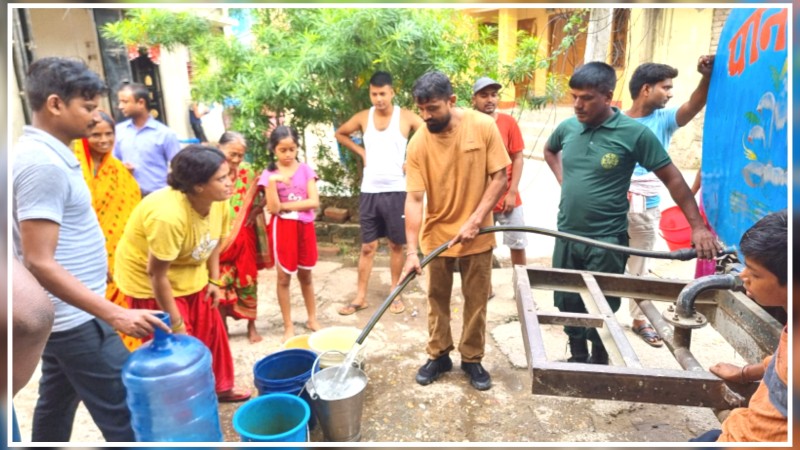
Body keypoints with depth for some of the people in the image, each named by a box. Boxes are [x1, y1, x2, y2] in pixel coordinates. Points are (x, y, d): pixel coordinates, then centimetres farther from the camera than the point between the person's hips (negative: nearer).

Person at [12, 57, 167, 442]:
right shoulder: (43, 164, -22)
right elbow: (39, 263, -25)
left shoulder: (43, 154, 9)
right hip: (77, 320, -10)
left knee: (56, 405, 22)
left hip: (64, 317, 10)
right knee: (123, 418, -3)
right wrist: (115, 314, -28)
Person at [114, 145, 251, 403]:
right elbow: (156, 273, -30)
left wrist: (214, 280, 2)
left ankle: (220, 386, 33)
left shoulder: (219, 202, -15)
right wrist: (175, 322, -22)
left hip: (190, 275, 7)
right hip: (148, 280, -7)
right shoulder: (168, 216, -37)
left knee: (211, 331, 14)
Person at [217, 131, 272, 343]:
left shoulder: (247, 172, -3)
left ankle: (251, 326, 26)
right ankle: (222, 328, 24)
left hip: (244, 238, 2)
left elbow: (260, 200, 3)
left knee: (247, 282, 11)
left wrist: (251, 215, -11)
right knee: (220, 284, 7)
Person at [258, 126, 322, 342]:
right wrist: (273, 181, -23)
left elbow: (314, 202, -9)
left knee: (305, 275, 15)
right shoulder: (269, 174, -4)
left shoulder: (305, 169, 0)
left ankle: (312, 319, 29)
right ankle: (288, 326, 17)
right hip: (282, 228, -1)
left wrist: (284, 206, -13)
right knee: (284, 277, 5)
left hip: (305, 226, 2)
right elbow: (273, 208, -13)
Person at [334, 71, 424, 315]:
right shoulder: (363, 117, 4)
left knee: (396, 244, 8)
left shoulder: (406, 117, -4)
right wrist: (361, 152, 8)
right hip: (369, 191, 2)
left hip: (396, 190, -2)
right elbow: (340, 134, 21)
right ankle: (360, 297, 15)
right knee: (367, 246, 7)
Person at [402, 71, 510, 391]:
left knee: (476, 301, 11)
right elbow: (414, 198, -15)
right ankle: (438, 355, 32)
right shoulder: (418, 143, -13)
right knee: (437, 299, 14)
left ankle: (472, 359, 30)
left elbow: (499, 177, -10)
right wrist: (411, 250, -21)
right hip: (436, 235, 1)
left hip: (477, 235, 0)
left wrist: (474, 220, -18)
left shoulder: (484, 127, -14)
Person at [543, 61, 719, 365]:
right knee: (568, 306, 15)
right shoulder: (567, 127, 0)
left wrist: (698, 226, -12)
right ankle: (577, 359, 35)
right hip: (567, 236, 5)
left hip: (607, 241, -4)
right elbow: (549, 151, 23)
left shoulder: (635, 133, -13)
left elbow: (672, 179, -8)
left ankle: (599, 365, 29)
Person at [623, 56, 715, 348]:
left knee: (639, 267, 16)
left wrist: (707, 77, -36)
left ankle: (640, 319, 30)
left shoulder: (664, 120, 0)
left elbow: (693, 106, -19)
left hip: (647, 208, 3)